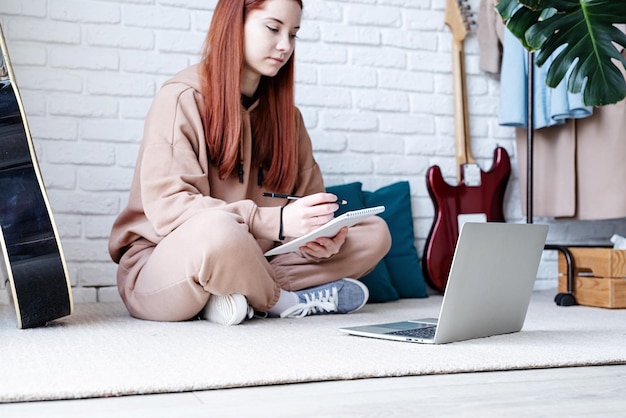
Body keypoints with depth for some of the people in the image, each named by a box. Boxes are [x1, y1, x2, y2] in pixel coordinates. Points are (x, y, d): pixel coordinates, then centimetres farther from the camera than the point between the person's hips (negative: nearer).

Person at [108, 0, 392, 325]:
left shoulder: (283, 111, 10)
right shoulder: (182, 98, -9)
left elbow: (308, 195, 8)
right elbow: (168, 208, -19)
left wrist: (319, 237, -17)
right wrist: (276, 222, -30)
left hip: (247, 263, 6)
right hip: (161, 266, -6)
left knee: (374, 232, -6)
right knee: (218, 230, -40)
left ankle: (236, 296, -16)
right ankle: (281, 300, -10)